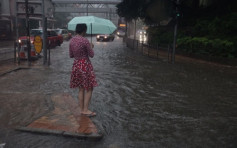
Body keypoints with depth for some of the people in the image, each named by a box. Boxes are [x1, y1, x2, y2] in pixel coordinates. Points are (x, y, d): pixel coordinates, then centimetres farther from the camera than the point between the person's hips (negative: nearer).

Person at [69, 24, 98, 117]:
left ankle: (81, 109, 21)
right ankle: (85, 110, 5)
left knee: (81, 88, 16)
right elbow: (91, 55, -10)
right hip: (85, 65, -7)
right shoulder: (85, 40, -17)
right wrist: (91, 47, 8)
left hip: (76, 65, 7)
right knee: (89, 88, 5)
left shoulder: (72, 40, 2)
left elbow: (71, 55, 10)